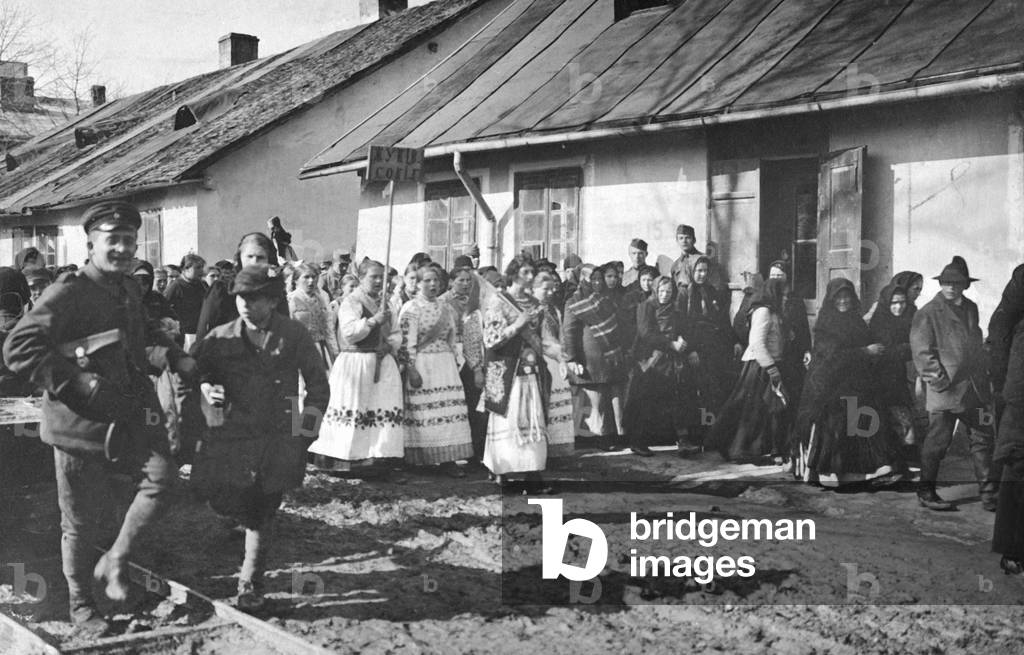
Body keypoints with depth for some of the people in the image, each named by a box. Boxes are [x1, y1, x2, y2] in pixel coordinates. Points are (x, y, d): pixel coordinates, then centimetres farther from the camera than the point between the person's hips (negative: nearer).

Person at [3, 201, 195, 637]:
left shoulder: (129, 290, 9)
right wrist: (80, 382, -28)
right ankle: (80, 604, 30)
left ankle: (116, 561, 4)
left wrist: (174, 357, 10)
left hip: (130, 416, 6)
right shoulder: (68, 294, -15)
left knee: (162, 474, -18)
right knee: (81, 523, 7)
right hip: (80, 424, -5)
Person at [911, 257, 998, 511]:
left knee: (983, 439, 7)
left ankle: (989, 492, 13)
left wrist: (984, 374, 14)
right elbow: (922, 352, -11)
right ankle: (927, 493, 13)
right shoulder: (928, 313, -7)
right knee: (937, 442, 1)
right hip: (945, 391, -6)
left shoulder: (971, 308, 14)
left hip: (974, 389, 6)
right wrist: (941, 381, -16)